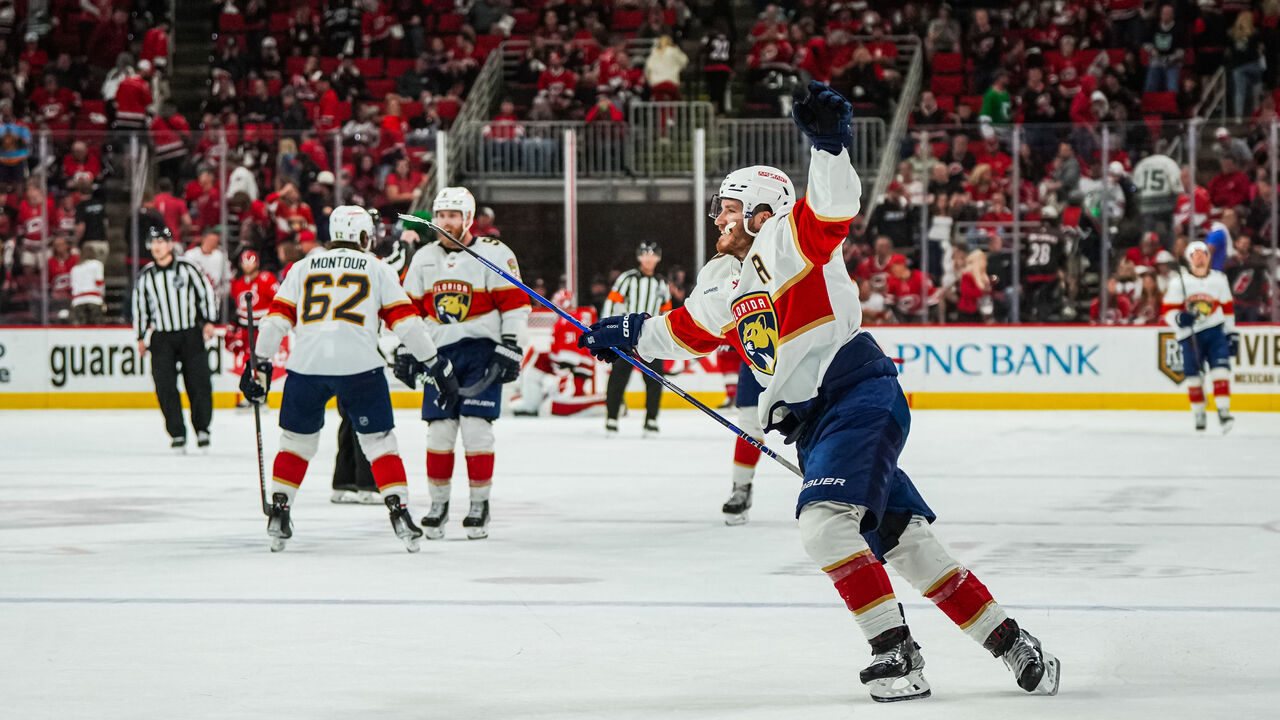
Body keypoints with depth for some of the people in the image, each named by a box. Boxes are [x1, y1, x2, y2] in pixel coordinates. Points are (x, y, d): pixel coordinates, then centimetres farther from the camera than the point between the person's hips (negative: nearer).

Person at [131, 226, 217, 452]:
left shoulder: (187, 268, -2)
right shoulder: (145, 276, 5)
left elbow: (206, 291, 4)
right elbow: (139, 306, 13)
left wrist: (208, 321, -2)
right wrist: (141, 337, 12)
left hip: (191, 334, -2)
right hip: (162, 338, 2)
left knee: (199, 383, -6)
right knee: (166, 388, -6)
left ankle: (201, 427, 11)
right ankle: (177, 434, 1)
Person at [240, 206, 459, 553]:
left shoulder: (303, 267, 20)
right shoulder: (378, 269, 14)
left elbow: (277, 318, 14)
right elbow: (406, 322, 8)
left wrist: (260, 363, 18)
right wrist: (436, 365, 11)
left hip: (306, 364, 2)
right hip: (359, 365, -2)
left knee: (296, 440, 19)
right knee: (378, 441, 8)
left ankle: (278, 512, 15)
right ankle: (399, 513, -2)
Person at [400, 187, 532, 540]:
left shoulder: (494, 254, -5)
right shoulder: (424, 258, 10)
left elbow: (516, 303, -6)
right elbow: (410, 308, 16)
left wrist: (510, 345, -11)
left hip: (481, 350, -4)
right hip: (439, 351, 4)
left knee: (475, 425, -10)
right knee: (439, 429, 1)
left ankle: (480, 504, -1)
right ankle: (438, 504, 12)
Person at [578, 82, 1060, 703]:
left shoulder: (789, 240, -4)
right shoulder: (723, 280, 21)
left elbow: (834, 206, -23)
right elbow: (690, 331, 37)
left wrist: (829, 143, -39)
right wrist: (629, 336, 35)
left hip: (860, 395, -9)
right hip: (813, 421, 9)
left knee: (824, 520, -24)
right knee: (902, 542, 5)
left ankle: (896, 650, -21)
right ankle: (1008, 641, 9)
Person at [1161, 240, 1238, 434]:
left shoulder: (1219, 279, 7)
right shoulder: (1179, 282, -3)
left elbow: (1227, 308, 17)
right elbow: (1167, 310, -3)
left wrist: (1232, 333, 15)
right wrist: (1179, 318, -24)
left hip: (1215, 331, 1)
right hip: (1190, 335, -1)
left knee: (1220, 368, -14)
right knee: (1193, 374, 1)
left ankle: (1223, 412, -16)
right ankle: (1199, 414, 17)